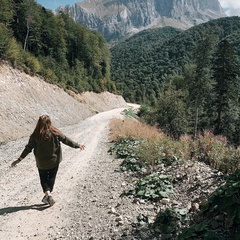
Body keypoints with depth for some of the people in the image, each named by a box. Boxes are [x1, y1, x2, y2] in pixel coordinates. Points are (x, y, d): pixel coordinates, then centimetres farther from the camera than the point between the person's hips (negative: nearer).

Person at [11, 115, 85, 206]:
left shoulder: (35, 136, -12)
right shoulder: (55, 133, -12)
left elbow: (28, 148, -10)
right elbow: (66, 140, -5)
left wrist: (19, 159, -2)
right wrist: (78, 145, 7)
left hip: (41, 162, 0)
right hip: (54, 160, 0)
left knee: (43, 178, 14)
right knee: (51, 177, 16)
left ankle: (48, 194, -6)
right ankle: (47, 196, 21)